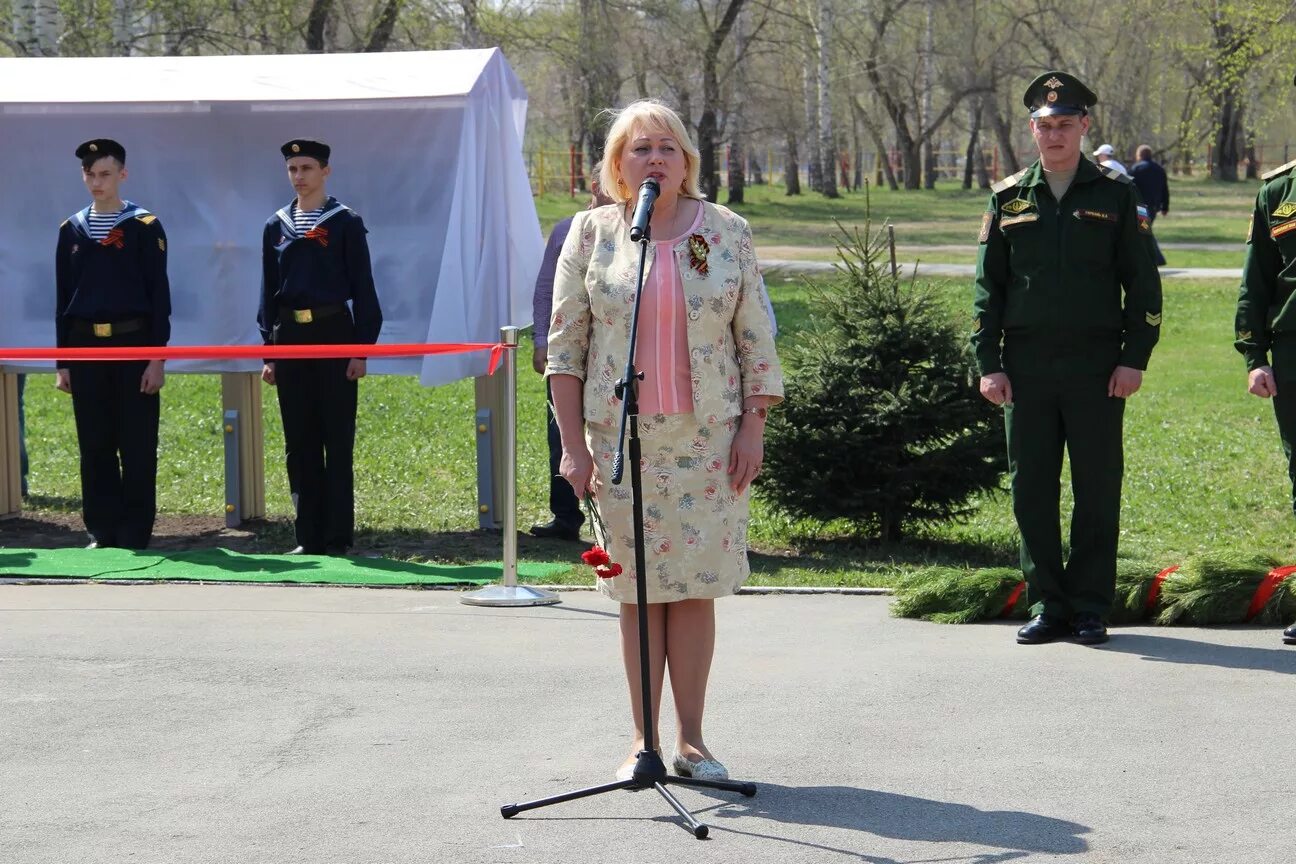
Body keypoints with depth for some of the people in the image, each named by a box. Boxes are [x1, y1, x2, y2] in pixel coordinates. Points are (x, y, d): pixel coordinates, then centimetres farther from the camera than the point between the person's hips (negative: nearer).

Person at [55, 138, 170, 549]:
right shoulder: (71, 230, 10)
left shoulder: (145, 227, -1)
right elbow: (63, 299, 12)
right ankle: (102, 532, 13)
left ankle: (135, 536, 4)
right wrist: (63, 363, 8)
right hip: (86, 347, 4)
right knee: (95, 446, 6)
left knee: (137, 447, -1)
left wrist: (157, 357, -10)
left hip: (133, 345, -3)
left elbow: (159, 294, -4)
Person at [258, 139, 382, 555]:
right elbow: (269, 292, 13)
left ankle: (338, 536, 3)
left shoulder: (346, 223, -1)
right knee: (299, 442, 6)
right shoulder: (276, 226, 10)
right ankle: (309, 537, 12)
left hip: (333, 335, -4)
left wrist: (361, 349, -7)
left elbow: (362, 289, -2)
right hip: (290, 338, 4)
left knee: (337, 439, -1)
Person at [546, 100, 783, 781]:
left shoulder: (727, 233, 4)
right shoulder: (592, 234, 3)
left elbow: (756, 340, 6)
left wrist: (752, 429, -2)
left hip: (707, 437, 0)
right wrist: (572, 442, -2)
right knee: (637, 590, 3)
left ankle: (690, 738, 9)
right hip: (619, 437, 0)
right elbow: (565, 344, 3)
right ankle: (643, 741, 10)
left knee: (695, 586, 1)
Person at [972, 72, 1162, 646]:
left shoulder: (1115, 194, 4)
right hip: (1026, 367, 2)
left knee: (1097, 491, 1)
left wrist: (1135, 359, -5)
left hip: (1096, 367, -2)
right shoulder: (1008, 199, 9)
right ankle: (1047, 605, 12)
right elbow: (987, 286, 10)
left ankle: (1091, 609, 10)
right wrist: (988, 365, 1)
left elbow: (1143, 282, 4)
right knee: (1031, 491, 3)